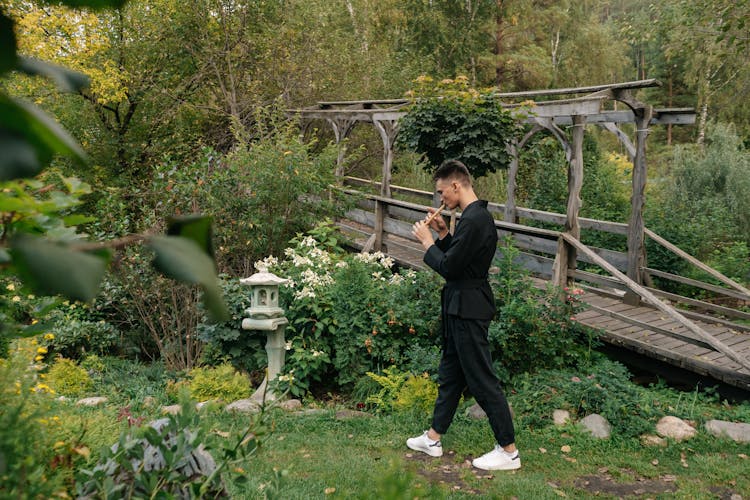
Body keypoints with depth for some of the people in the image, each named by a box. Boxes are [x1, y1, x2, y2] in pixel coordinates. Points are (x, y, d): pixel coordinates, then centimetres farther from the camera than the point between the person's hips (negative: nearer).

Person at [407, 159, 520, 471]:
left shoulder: (474, 220, -21)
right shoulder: (476, 216, 11)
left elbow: (448, 267, -22)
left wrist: (426, 240, -9)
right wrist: (442, 233, 8)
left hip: (468, 308, -11)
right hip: (462, 305, 11)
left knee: (482, 380, -2)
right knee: (450, 373, 18)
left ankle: (508, 451, 10)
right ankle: (433, 439, 30)